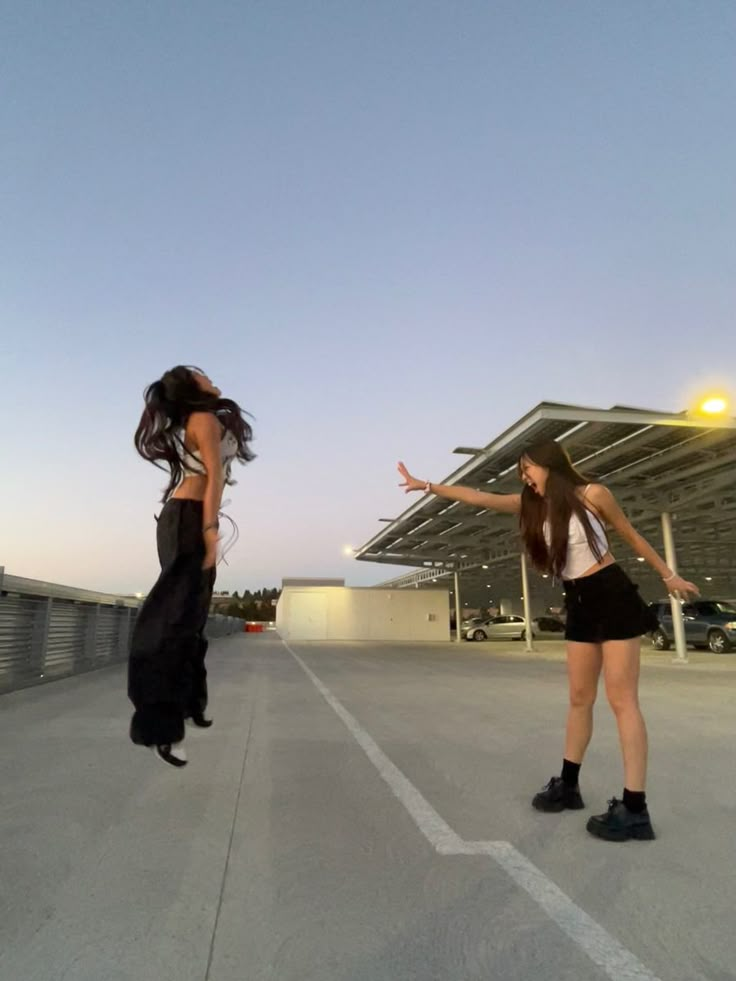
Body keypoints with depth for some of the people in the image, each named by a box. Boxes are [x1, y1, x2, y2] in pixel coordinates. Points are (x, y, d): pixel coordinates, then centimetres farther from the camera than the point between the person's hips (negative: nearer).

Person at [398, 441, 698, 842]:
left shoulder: (592, 494, -10)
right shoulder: (533, 504, 4)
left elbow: (631, 535, 3)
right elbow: (477, 498, -2)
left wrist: (669, 576, 13)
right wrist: (427, 486, -9)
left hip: (614, 598, -6)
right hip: (579, 605, 6)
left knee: (622, 699, -5)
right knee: (580, 697, 12)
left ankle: (634, 808, 0)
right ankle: (568, 785, 23)